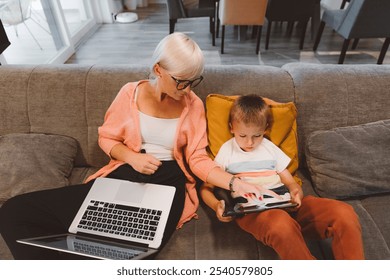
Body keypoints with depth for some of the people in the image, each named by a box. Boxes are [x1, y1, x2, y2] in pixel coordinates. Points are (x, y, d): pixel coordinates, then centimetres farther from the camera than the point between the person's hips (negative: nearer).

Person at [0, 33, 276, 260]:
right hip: (124, 173, 2)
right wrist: (132, 157, -10)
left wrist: (236, 183, -16)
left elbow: (198, 159, -1)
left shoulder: (193, 104, 2)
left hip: (168, 182, -1)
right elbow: (106, 138, 10)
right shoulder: (130, 92, 2)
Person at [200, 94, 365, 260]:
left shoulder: (270, 148, 19)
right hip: (250, 210, -4)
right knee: (280, 224, -42)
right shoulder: (226, 151, 12)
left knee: (344, 213, -21)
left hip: (284, 203, 4)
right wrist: (216, 205, -12)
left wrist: (296, 193, -6)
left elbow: (291, 183, 20)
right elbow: (206, 188, 11)